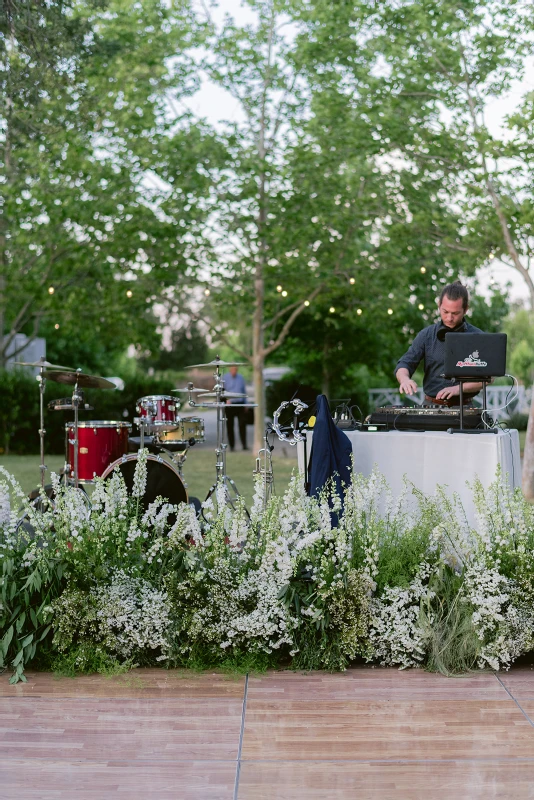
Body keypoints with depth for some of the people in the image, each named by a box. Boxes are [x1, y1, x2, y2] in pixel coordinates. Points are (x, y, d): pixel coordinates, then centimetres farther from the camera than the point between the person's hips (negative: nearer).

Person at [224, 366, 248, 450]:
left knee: (242, 424, -4)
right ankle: (232, 446, 9)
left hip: (240, 404, 2)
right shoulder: (225, 378, -1)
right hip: (229, 404, -2)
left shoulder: (241, 378, 11)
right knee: (230, 426, 2)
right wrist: (226, 399, -21)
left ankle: (244, 445, 1)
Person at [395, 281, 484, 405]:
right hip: (431, 406, 1)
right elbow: (404, 365, 4)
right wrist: (405, 379, -20)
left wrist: (458, 388, -16)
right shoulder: (426, 335, 8)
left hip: (464, 408, -1)